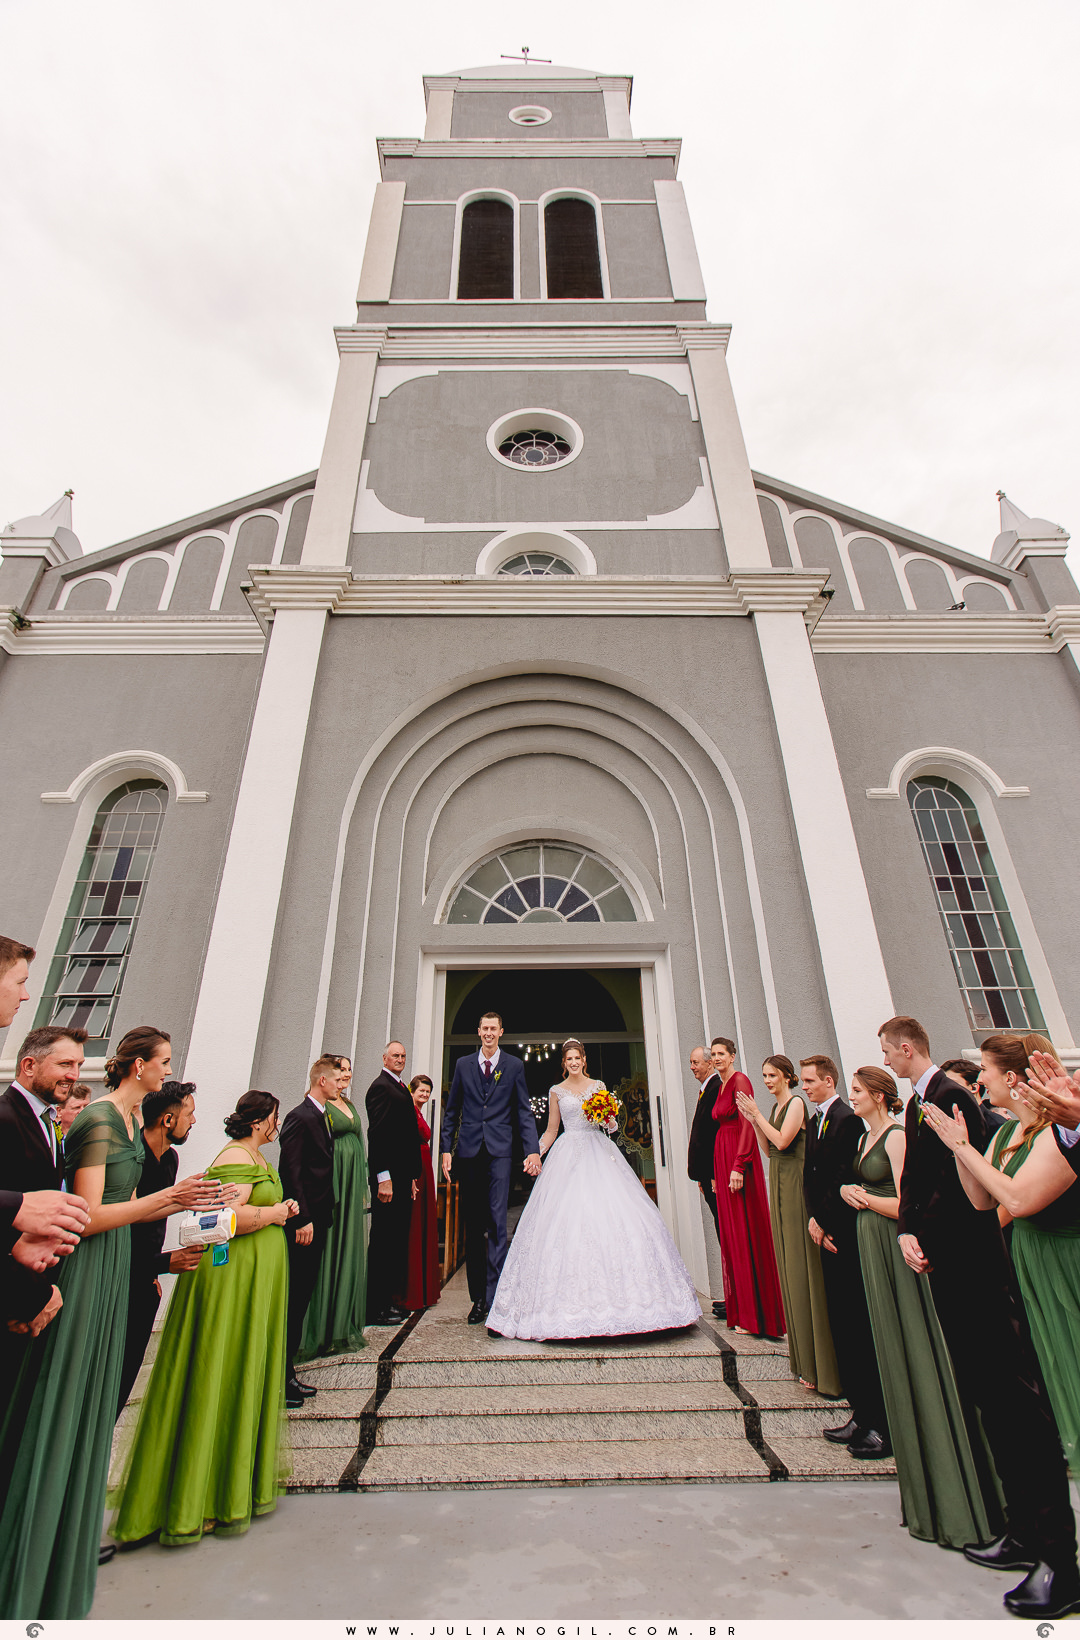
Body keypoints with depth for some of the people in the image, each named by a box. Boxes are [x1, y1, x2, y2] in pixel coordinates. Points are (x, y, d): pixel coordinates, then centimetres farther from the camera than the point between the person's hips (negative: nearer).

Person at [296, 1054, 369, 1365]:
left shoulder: (349, 1105, 16)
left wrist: (363, 1186, 19)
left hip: (353, 1185, 8)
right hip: (330, 1183, -8)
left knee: (351, 1248, 13)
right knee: (329, 1249, -2)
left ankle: (346, 1325, 25)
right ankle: (324, 1331, 11)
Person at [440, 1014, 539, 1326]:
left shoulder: (514, 1066, 5)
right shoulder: (463, 1064, 9)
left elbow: (524, 1112, 5)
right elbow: (451, 1110, 12)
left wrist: (532, 1150, -4)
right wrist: (447, 1149, 5)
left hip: (500, 1151, -2)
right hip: (468, 1151, 2)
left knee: (497, 1223, -7)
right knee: (473, 1226, 9)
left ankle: (493, 1297, 0)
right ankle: (477, 1297, 21)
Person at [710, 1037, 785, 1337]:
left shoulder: (740, 1081, -10)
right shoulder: (721, 1087, 15)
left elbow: (747, 1125, -17)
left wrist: (738, 1166, -22)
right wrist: (715, 1174, 15)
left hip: (739, 1159, -9)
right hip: (722, 1159, 9)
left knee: (746, 1232, -3)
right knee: (731, 1233, 12)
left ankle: (755, 1315, 6)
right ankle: (740, 1310, 20)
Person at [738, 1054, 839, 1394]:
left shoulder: (796, 1103, -10)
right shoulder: (774, 1107, 14)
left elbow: (782, 1141, -20)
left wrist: (757, 1115, -13)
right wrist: (753, 1120, 5)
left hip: (796, 1184, -8)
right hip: (778, 1183, 8)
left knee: (802, 1261, -4)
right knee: (788, 1261, 13)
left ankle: (816, 1364, 5)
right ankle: (802, 1349, 24)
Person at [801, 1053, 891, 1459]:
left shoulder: (848, 1119, -15)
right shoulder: (815, 1121, 14)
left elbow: (843, 1179, -18)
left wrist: (824, 1222, -12)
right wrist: (813, 1220, 1)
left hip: (845, 1234, -9)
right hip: (826, 1232, 9)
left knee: (857, 1325, -2)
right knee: (840, 1323, 13)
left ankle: (879, 1424, 10)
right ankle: (861, 1414, 24)